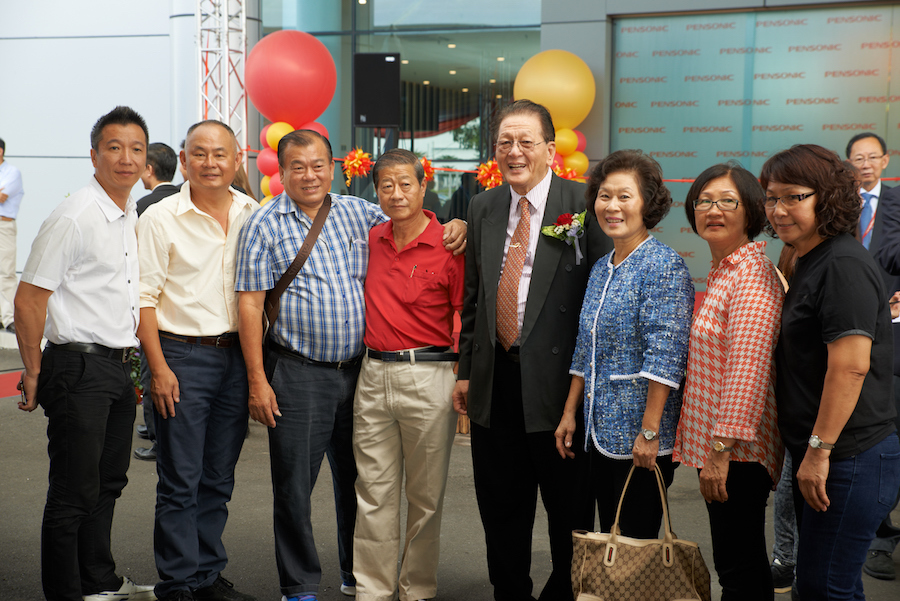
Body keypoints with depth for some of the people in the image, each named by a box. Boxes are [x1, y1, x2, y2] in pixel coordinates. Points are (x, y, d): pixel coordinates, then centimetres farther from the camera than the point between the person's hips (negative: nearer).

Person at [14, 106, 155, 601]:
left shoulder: (133, 218, 12)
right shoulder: (73, 217, -14)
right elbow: (28, 300, -14)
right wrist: (34, 373, -10)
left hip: (119, 369, 8)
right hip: (80, 368, -8)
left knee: (107, 482, 18)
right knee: (74, 490, 0)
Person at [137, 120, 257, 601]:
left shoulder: (253, 215, 7)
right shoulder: (160, 218, -4)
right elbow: (143, 298, -6)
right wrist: (158, 367, -12)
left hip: (237, 355, 4)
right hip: (182, 355, -4)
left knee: (218, 479, 13)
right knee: (180, 481, 0)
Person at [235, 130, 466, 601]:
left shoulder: (358, 213, 9)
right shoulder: (265, 224, -1)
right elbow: (250, 304, -5)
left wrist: (452, 228, -1)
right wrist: (257, 381, -11)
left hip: (359, 369, 4)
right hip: (298, 373, -3)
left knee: (358, 479, 15)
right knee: (294, 487, 2)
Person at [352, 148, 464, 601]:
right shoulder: (373, 239, 9)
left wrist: (464, 384, -12)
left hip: (427, 377, -5)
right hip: (373, 376, 5)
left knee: (425, 496, 7)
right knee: (374, 493, 9)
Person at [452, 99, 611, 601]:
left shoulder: (584, 204, -7)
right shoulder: (483, 208, 10)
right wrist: (466, 370, 13)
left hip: (558, 381, -5)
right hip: (495, 384, 5)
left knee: (569, 509, 8)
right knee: (501, 508, 15)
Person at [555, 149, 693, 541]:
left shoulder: (664, 266, -12)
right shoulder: (601, 269, 13)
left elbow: (665, 355, -18)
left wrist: (649, 431, -21)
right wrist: (569, 413, 15)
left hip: (642, 438, -8)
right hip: (601, 432, 8)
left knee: (635, 543, 0)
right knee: (607, 541, 14)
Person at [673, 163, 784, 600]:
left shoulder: (753, 274, -16)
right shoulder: (721, 271, 15)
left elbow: (748, 368, -23)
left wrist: (722, 448, -23)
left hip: (737, 448, -10)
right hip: (718, 446, 10)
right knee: (745, 565, 18)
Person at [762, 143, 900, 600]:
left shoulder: (843, 266, -17)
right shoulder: (809, 262, 15)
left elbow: (851, 366, -25)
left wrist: (820, 451, -23)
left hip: (849, 459, -10)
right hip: (818, 456, 10)